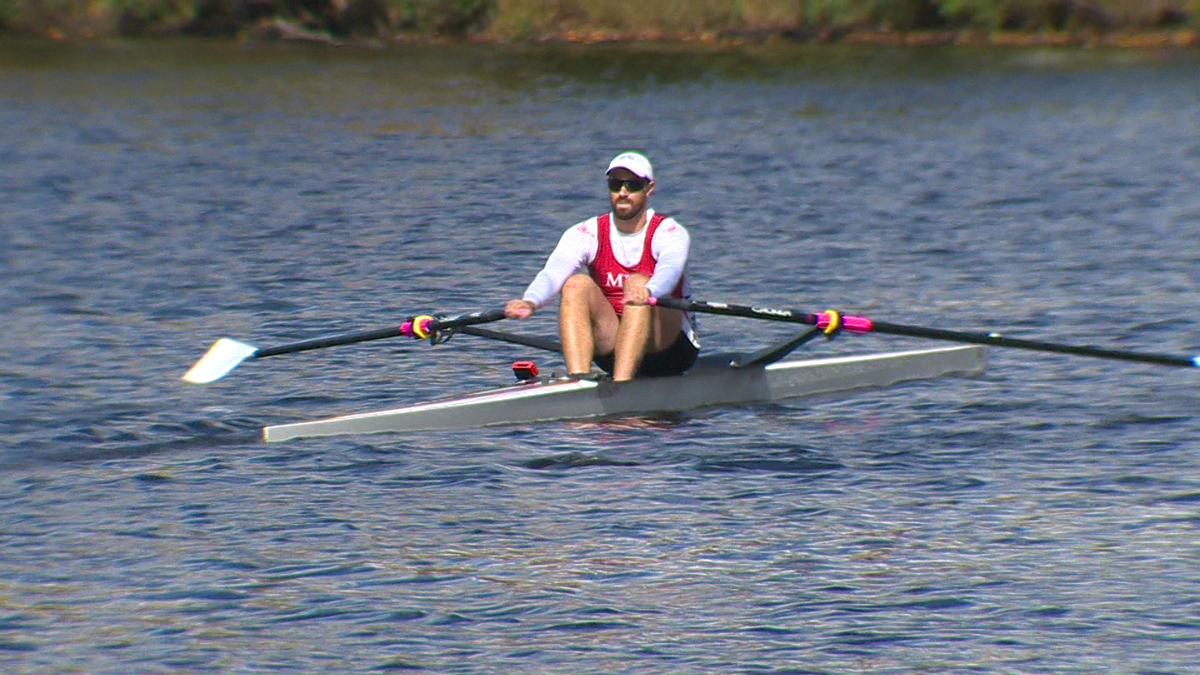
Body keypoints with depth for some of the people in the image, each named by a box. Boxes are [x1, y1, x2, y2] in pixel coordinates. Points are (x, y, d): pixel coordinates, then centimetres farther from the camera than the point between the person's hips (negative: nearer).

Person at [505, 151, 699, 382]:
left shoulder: (669, 233, -9)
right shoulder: (587, 234, -1)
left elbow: (670, 269, -33)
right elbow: (553, 272, -20)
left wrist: (648, 291, -58)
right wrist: (530, 301, -43)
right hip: (612, 350, 3)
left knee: (638, 283, -30)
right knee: (577, 283, -21)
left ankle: (620, 385, -45)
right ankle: (578, 379, -40)